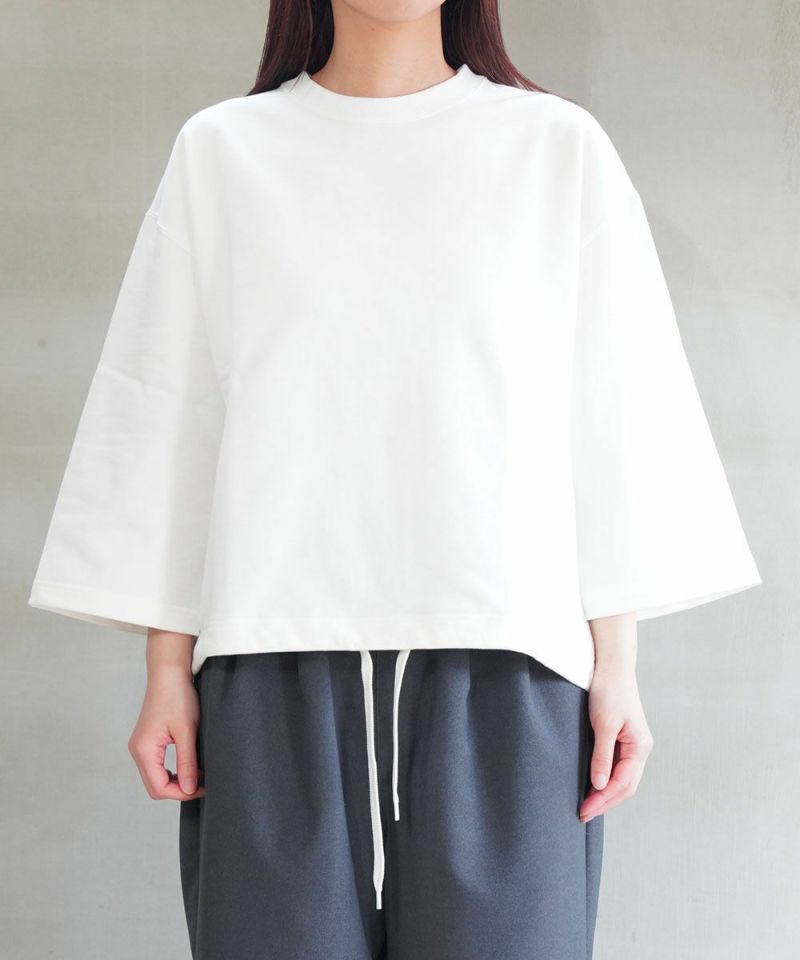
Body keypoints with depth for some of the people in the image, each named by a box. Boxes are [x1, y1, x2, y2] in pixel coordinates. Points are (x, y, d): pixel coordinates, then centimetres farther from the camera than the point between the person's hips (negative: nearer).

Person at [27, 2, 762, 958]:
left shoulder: (561, 148, 10)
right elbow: (171, 421, 10)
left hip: (500, 665, 0)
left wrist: (618, 666, 1)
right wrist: (166, 671, 5)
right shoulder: (219, 152, 12)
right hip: (278, 663, 1)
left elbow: (609, 423, 7)